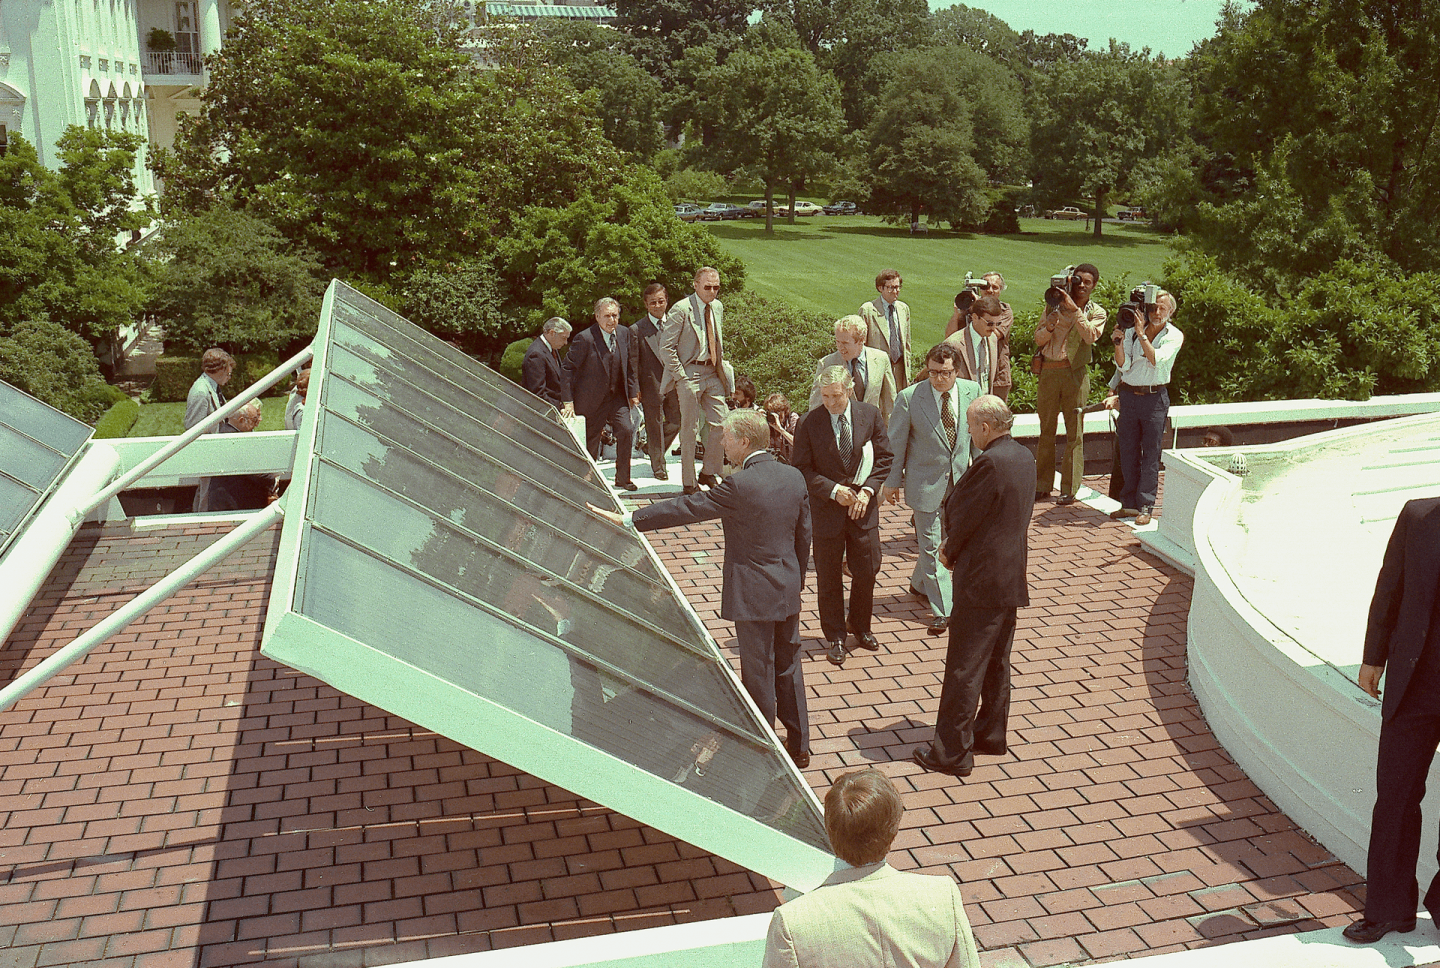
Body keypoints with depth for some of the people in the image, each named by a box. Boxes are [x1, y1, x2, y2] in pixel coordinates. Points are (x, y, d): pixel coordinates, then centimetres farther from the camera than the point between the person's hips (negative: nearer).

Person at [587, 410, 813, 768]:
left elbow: (685, 507, -17)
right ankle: (798, 746, 29)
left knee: (758, 674, 7)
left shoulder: (739, 485, -21)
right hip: (789, 590, 7)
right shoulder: (794, 477, 0)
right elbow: (804, 534, 9)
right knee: (788, 666, 18)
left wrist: (628, 519, -10)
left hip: (753, 595, -7)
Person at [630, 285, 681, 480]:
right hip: (651, 386, -4)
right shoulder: (637, 329, -8)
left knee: (676, 422, 11)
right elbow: (633, 362, -6)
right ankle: (658, 466, 21)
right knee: (654, 426, 5)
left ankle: (652, 448, 36)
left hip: (673, 383, 4)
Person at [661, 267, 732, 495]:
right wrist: (680, 376, -14)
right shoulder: (681, 309, -11)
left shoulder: (718, 307, 11)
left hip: (713, 373, 6)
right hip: (690, 373, -6)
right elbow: (666, 346, -11)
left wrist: (721, 368, 12)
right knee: (689, 429, 0)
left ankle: (708, 473, 20)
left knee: (721, 423, 2)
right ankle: (689, 482, 11)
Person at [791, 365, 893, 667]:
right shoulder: (808, 423, -10)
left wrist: (867, 490, -9)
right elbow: (802, 469, -7)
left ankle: (860, 626, 34)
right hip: (826, 507, -2)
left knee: (867, 569, 10)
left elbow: (884, 457, 3)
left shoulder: (870, 415, -3)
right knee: (829, 576, 8)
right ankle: (835, 637, 24)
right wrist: (834, 490, -17)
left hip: (864, 506, 2)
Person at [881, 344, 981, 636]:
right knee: (931, 544, 1)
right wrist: (892, 482, -2)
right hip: (925, 481, -4)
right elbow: (896, 443, -6)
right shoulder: (909, 398, -14)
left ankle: (919, 582, 42)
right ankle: (941, 609, 10)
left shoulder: (972, 391, -4)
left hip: (961, 478, 4)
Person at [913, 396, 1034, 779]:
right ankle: (991, 735, 32)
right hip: (1011, 576, 10)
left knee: (964, 668, -2)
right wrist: (955, 549, 7)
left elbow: (963, 517, -17)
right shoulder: (1024, 457, 7)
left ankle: (952, 752, 4)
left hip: (981, 580, -9)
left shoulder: (990, 463, -22)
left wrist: (950, 554, 3)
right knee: (997, 662, 19)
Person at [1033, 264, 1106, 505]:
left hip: (1075, 373, -2)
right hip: (1049, 372, 2)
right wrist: (1049, 326, -11)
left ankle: (1069, 489, 3)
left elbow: (1090, 336, -14)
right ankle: (1043, 485, 14)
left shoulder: (1096, 312, 7)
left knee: (1074, 433, -2)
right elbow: (1038, 339, 9)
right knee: (1046, 431, 6)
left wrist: (1074, 309, -18)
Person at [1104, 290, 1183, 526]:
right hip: (1128, 395, 3)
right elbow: (1123, 366, 0)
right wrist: (1119, 343, -15)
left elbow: (1157, 359, -16)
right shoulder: (1132, 331, 5)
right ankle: (1129, 503, 13)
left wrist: (1142, 335, -20)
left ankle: (1145, 506, 3)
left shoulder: (1174, 336, 0)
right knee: (1127, 451, 5)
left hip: (1154, 398, -2)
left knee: (1150, 454, -1)